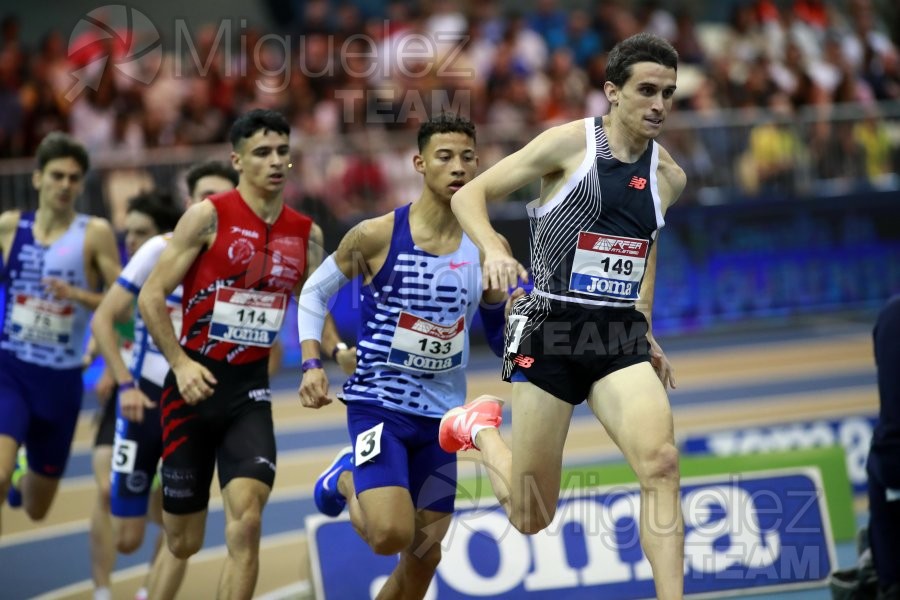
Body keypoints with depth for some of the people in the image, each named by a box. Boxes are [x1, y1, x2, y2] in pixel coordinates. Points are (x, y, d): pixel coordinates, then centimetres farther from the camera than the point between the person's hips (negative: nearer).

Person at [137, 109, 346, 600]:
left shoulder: (306, 234, 5)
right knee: (183, 542, 6)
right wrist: (180, 363, -19)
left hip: (250, 390, 3)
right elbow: (151, 296, -9)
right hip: (196, 383, -3)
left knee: (246, 523, -18)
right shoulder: (209, 216, -9)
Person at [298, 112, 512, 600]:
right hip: (379, 403, -4)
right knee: (391, 535, -21)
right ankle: (346, 480, 12)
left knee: (426, 550, 9)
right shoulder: (376, 236, -11)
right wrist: (312, 365, -9)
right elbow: (313, 294, 2)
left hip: (442, 413, 4)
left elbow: (499, 322, 14)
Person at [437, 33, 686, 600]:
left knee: (661, 462, -23)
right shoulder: (570, 143, -7)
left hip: (620, 337, 4)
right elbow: (468, 195, -4)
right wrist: (494, 250, -23)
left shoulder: (669, 176, 7)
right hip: (550, 331, -3)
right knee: (532, 516, 4)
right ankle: (479, 427, 35)